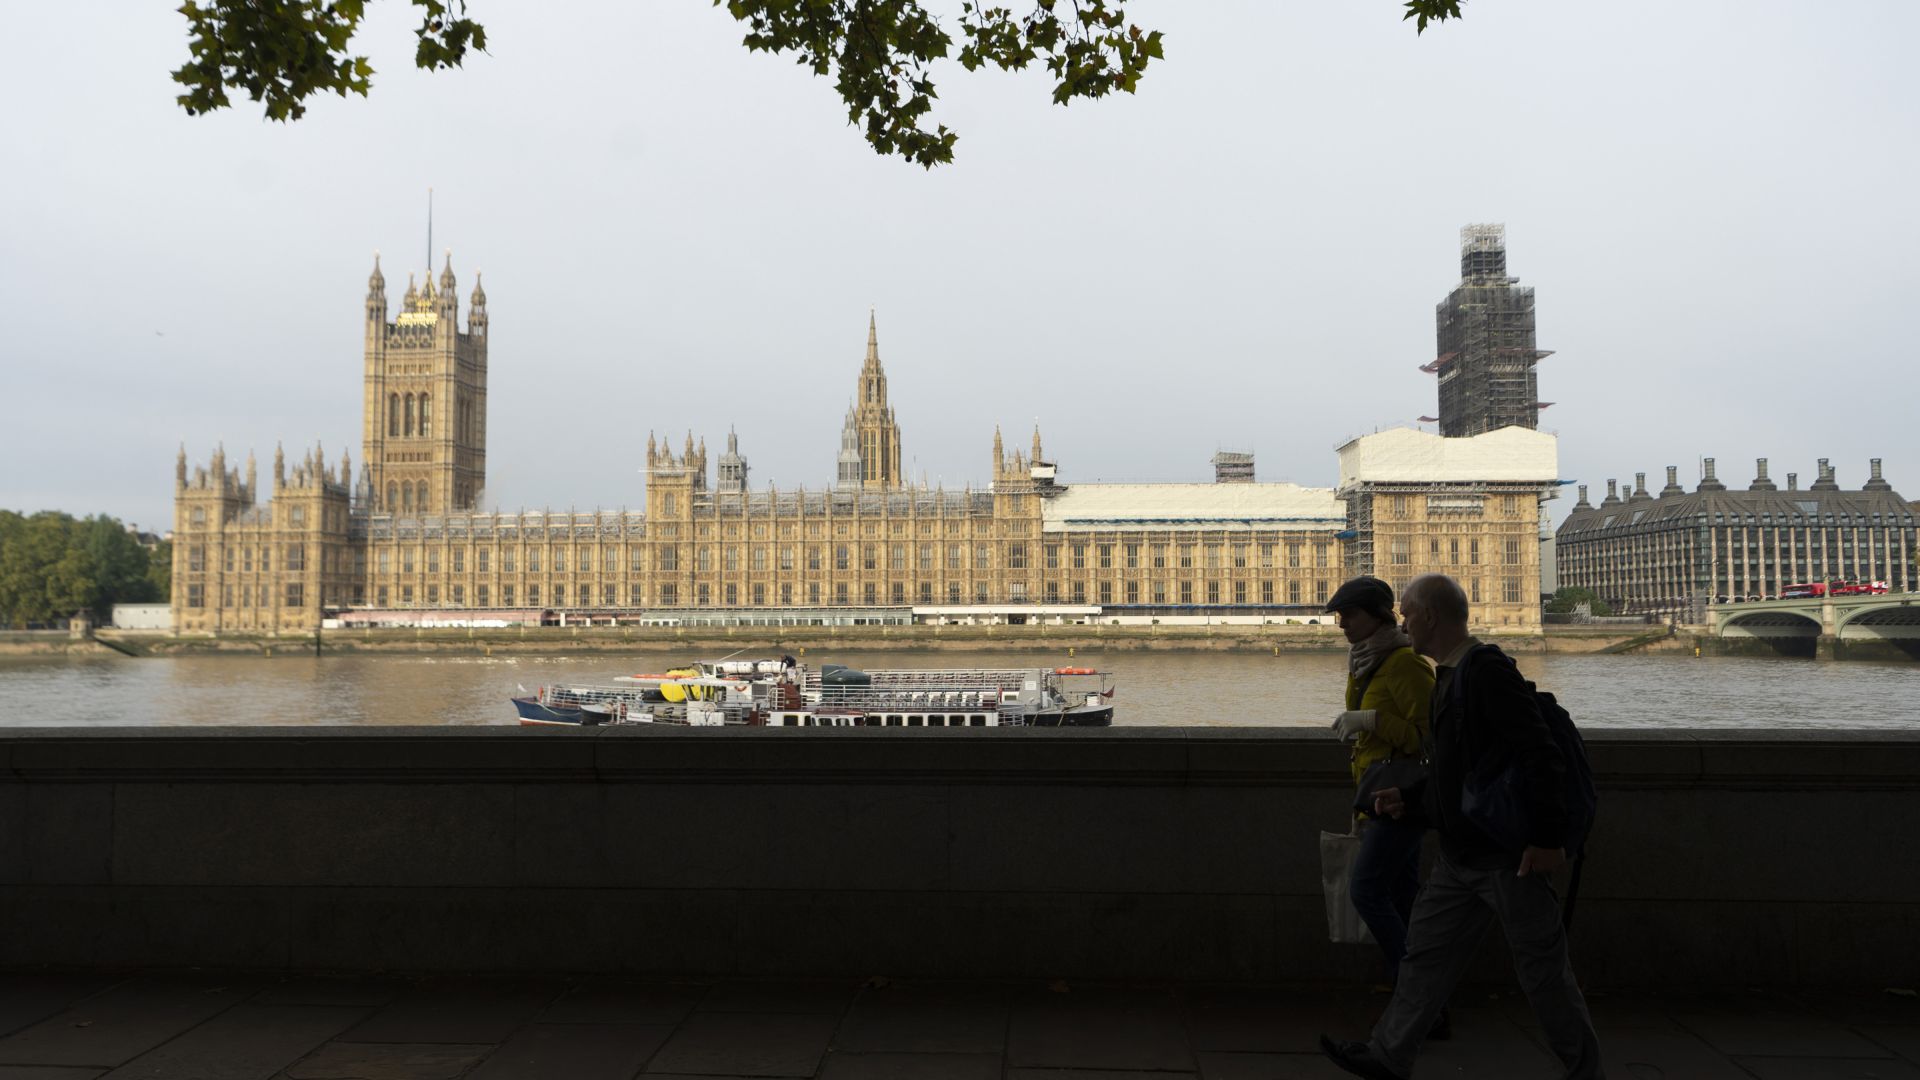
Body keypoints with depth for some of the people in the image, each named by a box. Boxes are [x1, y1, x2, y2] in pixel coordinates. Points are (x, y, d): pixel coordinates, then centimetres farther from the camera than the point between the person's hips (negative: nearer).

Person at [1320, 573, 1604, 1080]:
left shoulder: (1488, 671, -18)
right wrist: (1410, 800, 11)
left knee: (1543, 970, 4)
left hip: (1507, 854, -10)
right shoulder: (1449, 678, 13)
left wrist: (1548, 838, -24)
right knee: (1425, 951, 12)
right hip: (1460, 855, 10)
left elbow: (1541, 754, -23)